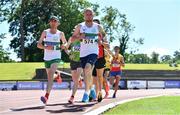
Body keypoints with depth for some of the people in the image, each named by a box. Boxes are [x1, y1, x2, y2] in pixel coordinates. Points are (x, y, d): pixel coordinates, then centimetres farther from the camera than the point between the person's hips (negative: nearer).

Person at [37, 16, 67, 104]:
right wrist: (46, 47, -20)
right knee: (49, 76, 16)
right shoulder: (45, 32, 1)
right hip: (47, 57, 3)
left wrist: (64, 45, -6)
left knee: (51, 74, -21)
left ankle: (46, 96, -28)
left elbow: (65, 42, 18)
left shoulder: (60, 34, 3)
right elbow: (38, 44, -1)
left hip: (56, 57, -3)